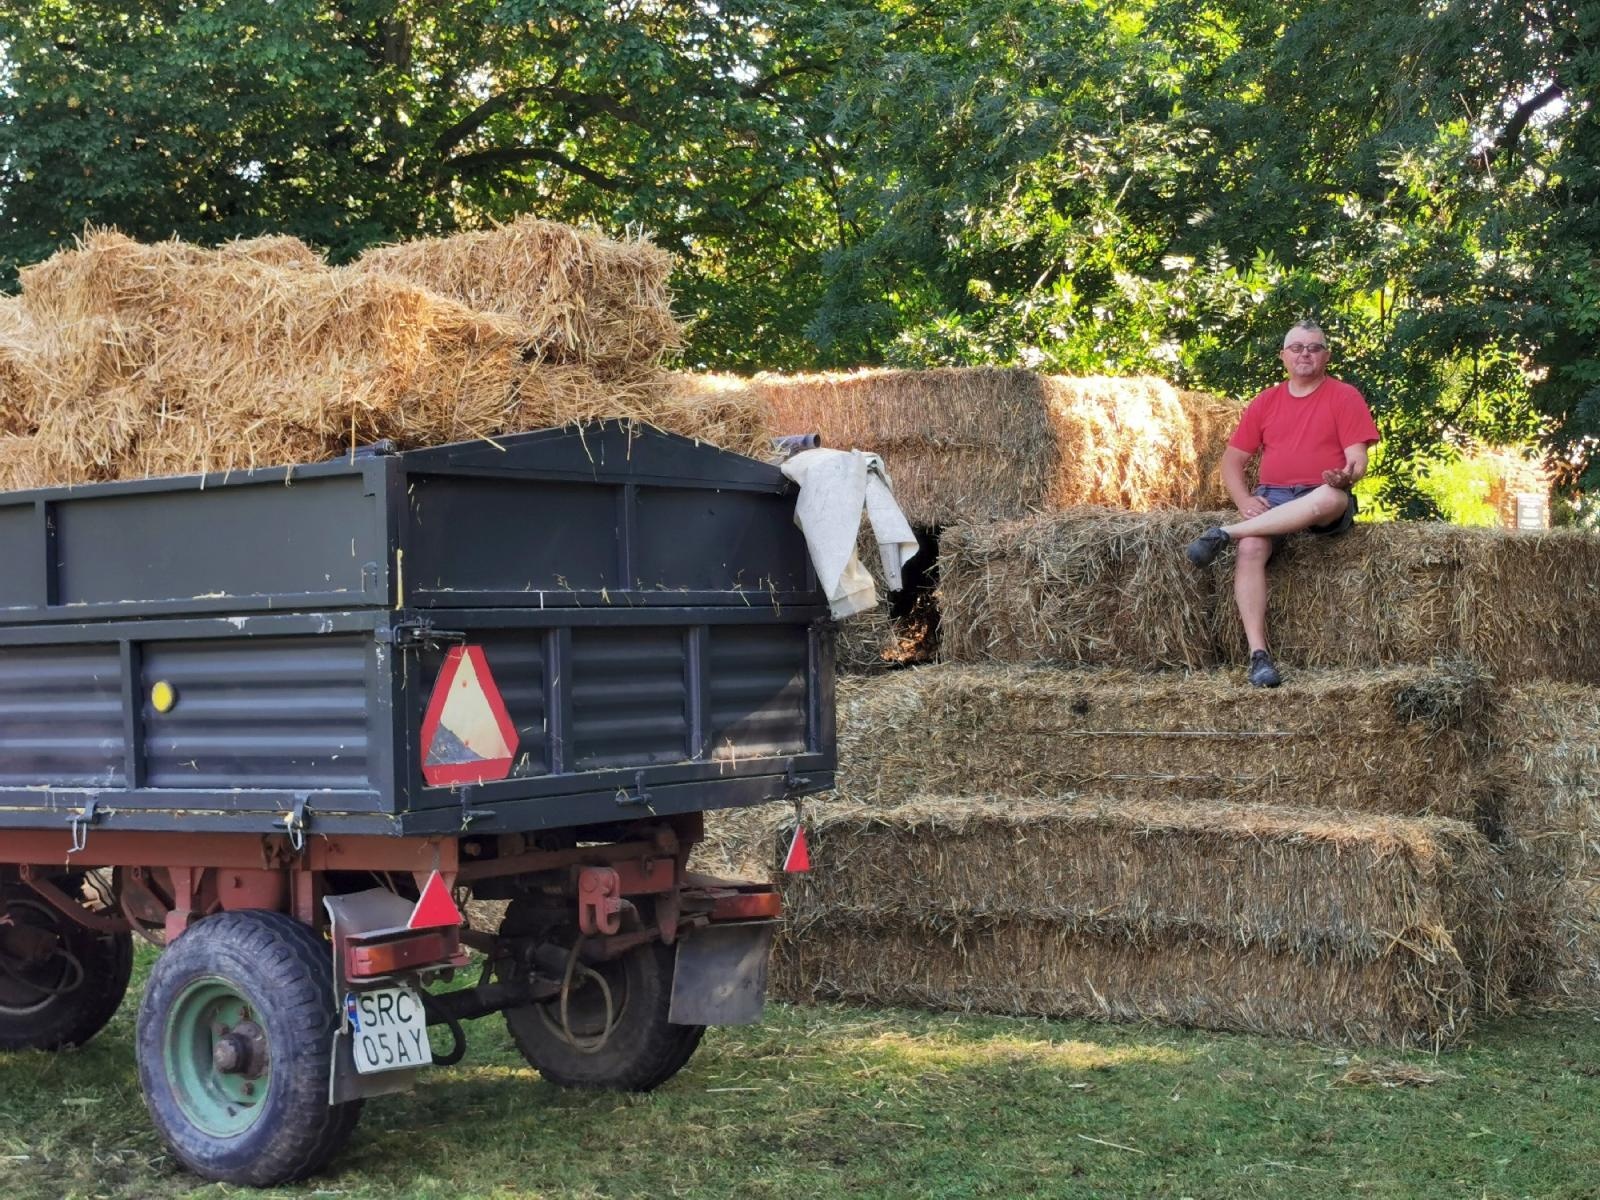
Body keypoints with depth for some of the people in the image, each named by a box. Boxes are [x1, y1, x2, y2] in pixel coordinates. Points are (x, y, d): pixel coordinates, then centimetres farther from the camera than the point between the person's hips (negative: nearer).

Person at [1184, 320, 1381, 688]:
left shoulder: (1344, 396, 6)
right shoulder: (1266, 401, 15)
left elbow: (1357, 459, -2)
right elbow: (1232, 459, 14)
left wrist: (1345, 477, -28)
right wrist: (1245, 500, -6)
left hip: (1325, 499, -2)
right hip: (1272, 498, 2)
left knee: (1329, 497, -40)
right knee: (1251, 548, -32)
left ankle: (1225, 534, -32)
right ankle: (1258, 654, -34)